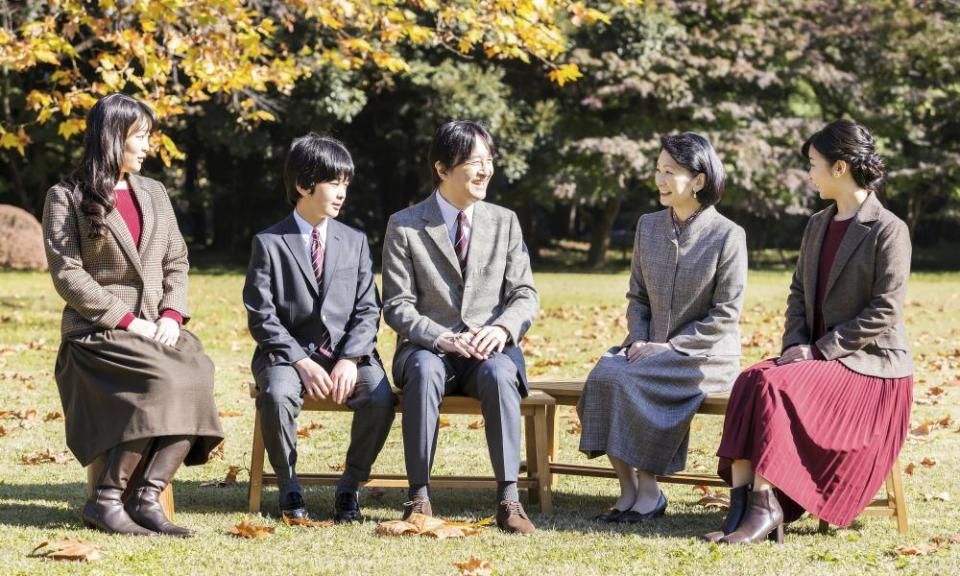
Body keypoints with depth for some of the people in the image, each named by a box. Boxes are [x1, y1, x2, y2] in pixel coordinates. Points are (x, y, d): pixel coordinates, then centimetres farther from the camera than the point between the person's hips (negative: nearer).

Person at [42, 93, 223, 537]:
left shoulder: (153, 193, 19)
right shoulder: (67, 198, 1)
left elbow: (177, 262, 16)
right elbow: (67, 274, -7)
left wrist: (172, 315, -3)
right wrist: (127, 320, -15)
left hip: (155, 328, 5)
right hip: (97, 330, -5)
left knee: (196, 372, -28)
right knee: (163, 380, -33)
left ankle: (146, 497, -29)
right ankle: (105, 500, -23)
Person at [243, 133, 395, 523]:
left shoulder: (355, 241, 12)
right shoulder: (269, 243, 2)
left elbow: (367, 310, 5)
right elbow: (261, 316, -4)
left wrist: (350, 360, -12)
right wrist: (302, 362, -16)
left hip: (347, 352, 2)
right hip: (287, 352, -2)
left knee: (380, 396, -29)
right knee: (277, 394, -36)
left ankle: (350, 487, -7)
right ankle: (288, 487, -11)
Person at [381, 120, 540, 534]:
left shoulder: (504, 222, 10)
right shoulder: (404, 227, 2)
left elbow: (525, 295, 6)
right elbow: (397, 307, -3)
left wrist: (502, 329, -17)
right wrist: (444, 338, -20)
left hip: (489, 349, 1)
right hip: (428, 346, -1)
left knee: (498, 373, -35)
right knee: (424, 371, -37)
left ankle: (508, 497, -35)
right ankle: (419, 496, -33)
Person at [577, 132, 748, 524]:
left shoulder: (727, 235, -8)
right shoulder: (648, 226, 10)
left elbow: (725, 314, -10)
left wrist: (671, 347, -16)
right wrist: (638, 341, -4)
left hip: (705, 355, -5)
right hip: (650, 348, 5)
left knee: (634, 381, -31)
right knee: (605, 373, -26)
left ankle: (649, 491, -17)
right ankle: (627, 490, -21)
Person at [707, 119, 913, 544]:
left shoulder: (888, 231, -10)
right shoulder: (818, 225, 15)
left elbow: (884, 312, -15)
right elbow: (798, 291, 17)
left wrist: (821, 351, -17)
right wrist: (796, 345, -1)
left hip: (871, 366, -7)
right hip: (817, 355, 7)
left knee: (775, 384, -30)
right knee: (750, 381, -22)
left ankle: (766, 507, -27)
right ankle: (741, 505, -30)